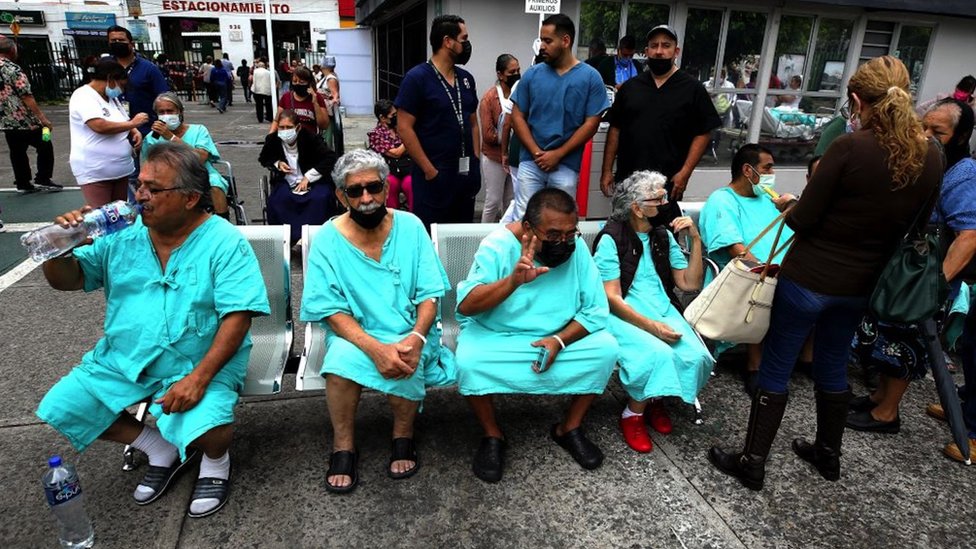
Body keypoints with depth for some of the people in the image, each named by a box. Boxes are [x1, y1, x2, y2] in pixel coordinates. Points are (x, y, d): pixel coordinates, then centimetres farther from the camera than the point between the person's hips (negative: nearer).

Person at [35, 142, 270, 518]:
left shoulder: (224, 242, -13)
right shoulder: (123, 234, 3)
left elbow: (237, 317, -19)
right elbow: (66, 280, 11)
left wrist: (199, 377, -28)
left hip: (200, 363, -6)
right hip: (123, 359, 6)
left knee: (207, 431, -29)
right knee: (58, 410, -2)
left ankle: (216, 460, 12)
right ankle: (162, 451, 16)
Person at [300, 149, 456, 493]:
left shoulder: (410, 227, -2)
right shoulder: (327, 240, -6)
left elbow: (430, 295, -4)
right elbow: (333, 312, -11)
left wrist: (416, 337, -24)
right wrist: (375, 348, -28)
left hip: (409, 335, 0)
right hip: (354, 333, 0)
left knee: (403, 363, -31)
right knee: (341, 360, -32)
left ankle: (403, 436, -1)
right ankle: (343, 446, -7)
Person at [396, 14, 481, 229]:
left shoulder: (466, 78, 11)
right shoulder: (417, 77, -9)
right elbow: (404, 128, -13)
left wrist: (476, 161, 5)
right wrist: (429, 169, -15)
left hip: (466, 173, 7)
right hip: (435, 175, -6)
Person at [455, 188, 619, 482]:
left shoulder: (576, 247, -12)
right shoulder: (498, 245, -20)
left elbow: (596, 310, -11)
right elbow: (466, 306, -28)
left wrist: (559, 340, -27)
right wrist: (514, 281, -43)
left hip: (560, 335, 3)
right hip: (495, 334, -2)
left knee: (606, 348, -18)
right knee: (469, 362, -31)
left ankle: (569, 428, 3)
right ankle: (492, 436, -2)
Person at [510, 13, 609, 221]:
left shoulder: (590, 77, -1)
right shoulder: (532, 74, 4)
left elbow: (591, 124, -4)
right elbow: (518, 116, 4)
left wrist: (558, 154, -9)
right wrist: (536, 152, -8)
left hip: (567, 165, -1)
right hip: (531, 162, 1)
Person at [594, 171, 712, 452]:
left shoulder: (664, 235, 10)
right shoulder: (611, 239, -9)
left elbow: (690, 284, 8)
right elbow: (612, 298, -12)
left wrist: (696, 239, -1)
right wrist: (652, 326, -21)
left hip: (662, 311, 6)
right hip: (623, 315, -5)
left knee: (696, 356, -21)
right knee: (657, 354, -32)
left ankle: (656, 398, 9)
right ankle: (632, 415, -6)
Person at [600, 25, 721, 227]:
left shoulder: (692, 88, 1)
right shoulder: (630, 87, 10)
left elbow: (703, 134, -2)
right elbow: (615, 129, 11)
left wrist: (685, 173, -11)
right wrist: (607, 171, 5)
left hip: (667, 183, -3)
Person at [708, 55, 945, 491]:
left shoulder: (850, 148, -20)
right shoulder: (932, 158, -1)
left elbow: (803, 220, -17)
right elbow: (915, 225, 9)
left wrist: (788, 206, 4)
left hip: (809, 277, -6)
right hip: (860, 286, 6)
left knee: (775, 370, 7)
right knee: (834, 368, 24)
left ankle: (752, 463, 18)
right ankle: (828, 454, 42)